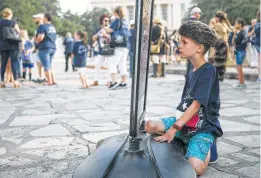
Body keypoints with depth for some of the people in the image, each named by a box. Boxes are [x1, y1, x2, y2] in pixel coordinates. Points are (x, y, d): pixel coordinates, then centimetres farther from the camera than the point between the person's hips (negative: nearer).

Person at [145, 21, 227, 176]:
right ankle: (186, 143, 1)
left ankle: (208, 150, 6)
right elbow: (186, 103, 11)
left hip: (203, 127, -8)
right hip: (185, 121, 8)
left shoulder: (209, 70, -18)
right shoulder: (192, 72, 9)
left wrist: (174, 128, -24)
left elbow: (196, 104, -22)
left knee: (195, 169, -27)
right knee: (150, 125, -8)